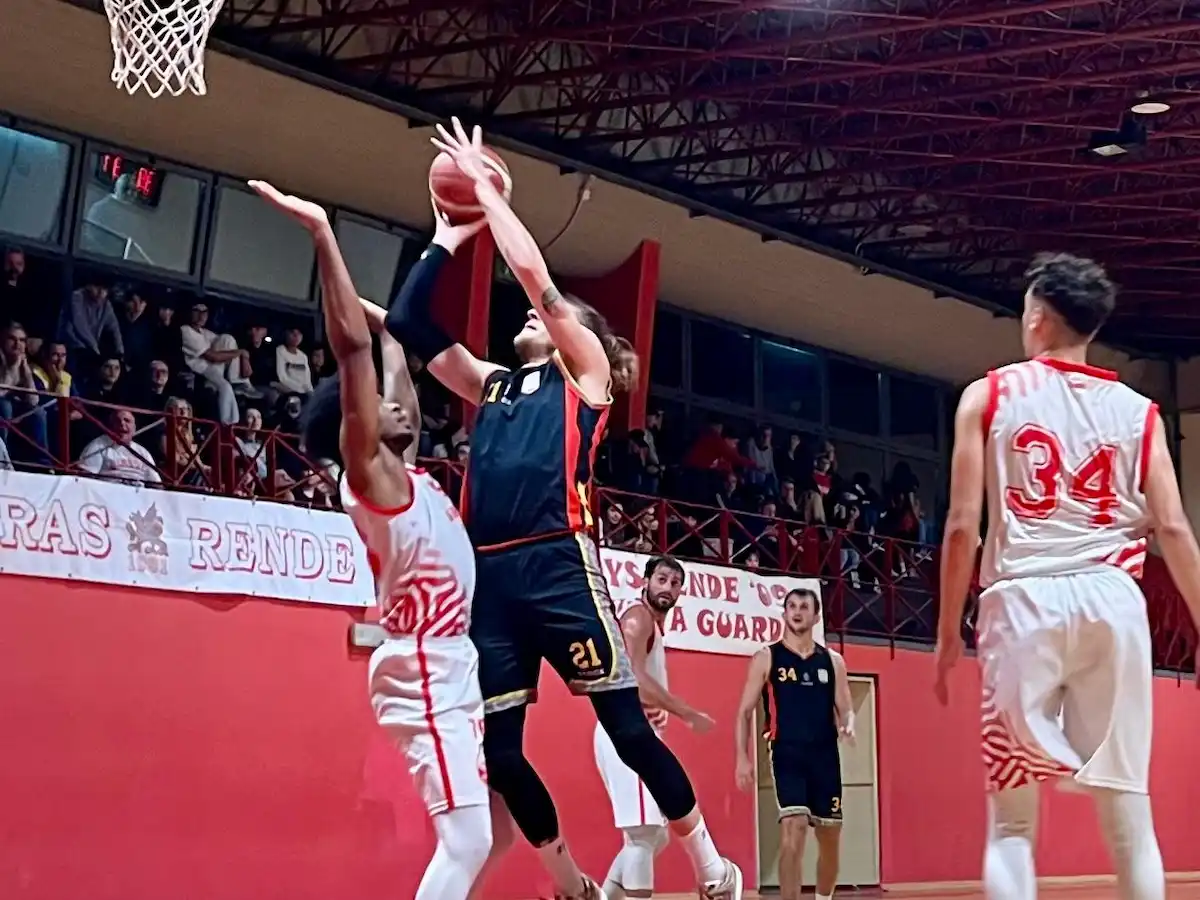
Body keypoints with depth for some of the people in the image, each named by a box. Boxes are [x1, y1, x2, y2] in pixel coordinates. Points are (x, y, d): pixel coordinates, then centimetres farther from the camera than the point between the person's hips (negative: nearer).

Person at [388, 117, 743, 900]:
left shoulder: (586, 374, 9)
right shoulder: (491, 386, 23)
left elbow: (533, 272, 0)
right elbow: (407, 322, 20)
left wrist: (484, 185, 9)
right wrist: (448, 233, 22)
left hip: (559, 565, -6)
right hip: (488, 575, 6)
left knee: (628, 728, -3)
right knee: (500, 754, 6)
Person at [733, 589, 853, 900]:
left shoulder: (832, 660, 11)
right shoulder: (766, 658, 2)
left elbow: (845, 709, 12)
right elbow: (744, 713, 1)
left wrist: (848, 725, -12)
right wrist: (743, 757, -10)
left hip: (825, 755, 4)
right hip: (787, 754, -4)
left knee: (830, 836, 11)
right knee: (793, 829, -19)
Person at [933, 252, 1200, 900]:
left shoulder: (989, 395, 7)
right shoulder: (1137, 409, 13)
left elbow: (962, 525, 1)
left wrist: (948, 632, 7)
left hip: (1025, 598, -2)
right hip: (1112, 599, 2)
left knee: (1012, 817, 4)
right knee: (1128, 814, 8)